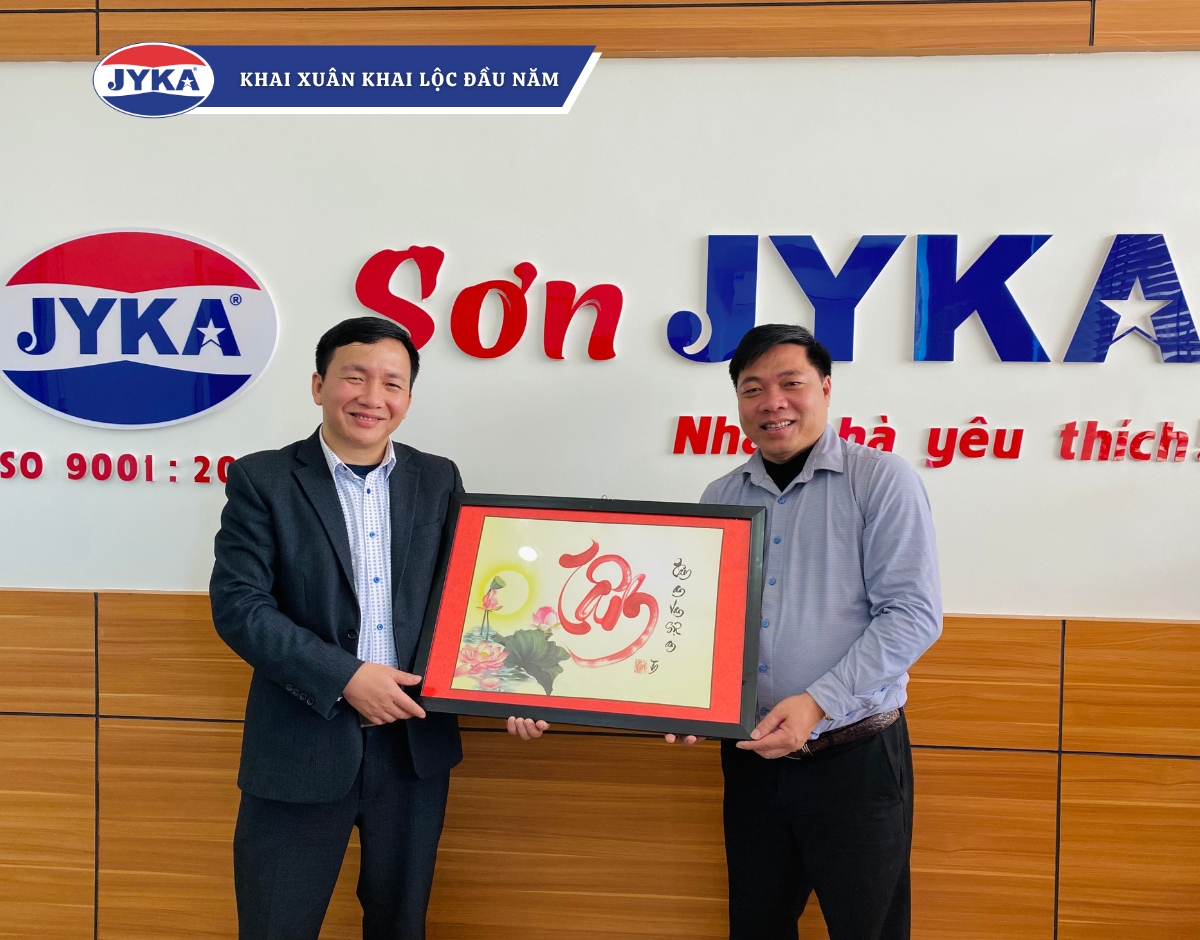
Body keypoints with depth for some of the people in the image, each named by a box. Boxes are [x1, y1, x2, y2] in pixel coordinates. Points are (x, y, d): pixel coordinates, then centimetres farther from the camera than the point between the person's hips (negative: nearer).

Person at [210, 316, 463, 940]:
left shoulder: (439, 480, 5)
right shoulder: (262, 479, -4)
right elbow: (237, 605, -11)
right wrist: (345, 677, -18)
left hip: (415, 744, 3)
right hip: (301, 745, -2)